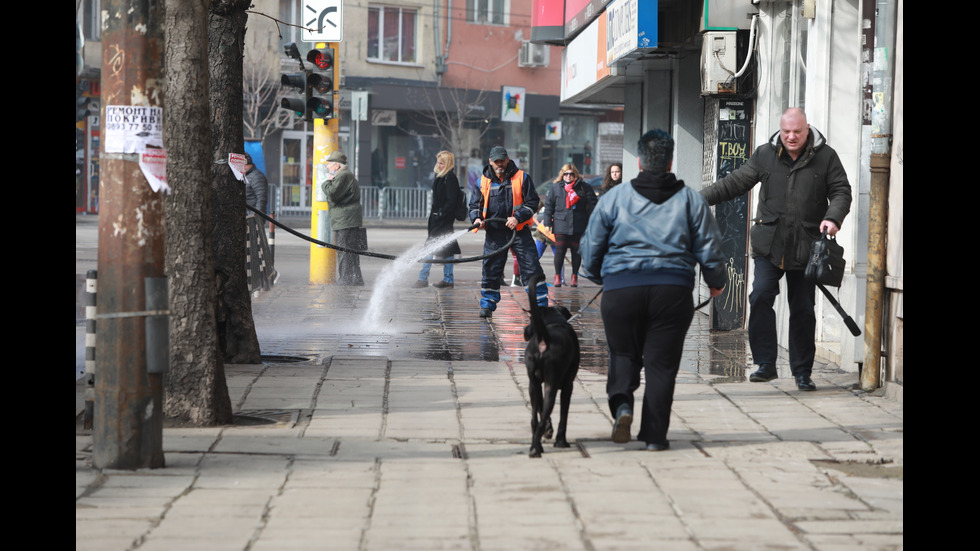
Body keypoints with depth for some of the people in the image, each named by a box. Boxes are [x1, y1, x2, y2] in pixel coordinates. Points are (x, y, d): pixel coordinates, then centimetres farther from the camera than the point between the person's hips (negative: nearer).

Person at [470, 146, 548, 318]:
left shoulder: (522, 177, 0)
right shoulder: (483, 181, 7)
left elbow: (532, 202, 0)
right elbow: (474, 204, 14)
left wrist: (518, 217, -14)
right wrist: (476, 218, -7)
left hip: (519, 231, -2)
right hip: (494, 232, 2)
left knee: (531, 268, -4)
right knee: (490, 270, 2)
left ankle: (541, 304, 3)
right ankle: (487, 305, 14)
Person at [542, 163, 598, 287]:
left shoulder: (584, 188, 5)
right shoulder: (555, 188, 8)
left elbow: (592, 205, 7)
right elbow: (548, 206, 9)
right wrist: (548, 223, 2)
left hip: (578, 226, 0)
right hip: (561, 226, 0)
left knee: (576, 251, 5)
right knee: (560, 251, -3)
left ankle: (574, 276, 16)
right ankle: (557, 276, 8)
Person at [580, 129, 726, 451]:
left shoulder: (614, 198, 6)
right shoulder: (691, 200, 7)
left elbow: (590, 248, 11)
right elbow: (709, 249, 9)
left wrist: (596, 276, 31)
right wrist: (716, 281, 28)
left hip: (621, 288, 0)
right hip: (673, 289, 0)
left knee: (623, 355, 14)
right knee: (661, 362, 6)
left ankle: (621, 402, -13)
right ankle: (654, 435, 4)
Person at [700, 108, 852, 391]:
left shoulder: (825, 157, 3)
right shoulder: (765, 155, 7)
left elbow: (841, 192, 3)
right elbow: (734, 183, 11)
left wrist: (833, 218, -17)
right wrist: (700, 198, 3)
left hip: (806, 247, -1)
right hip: (769, 244, 1)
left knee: (803, 309, 4)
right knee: (761, 296, -16)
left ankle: (802, 372, 15)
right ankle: (766, 364, -8)